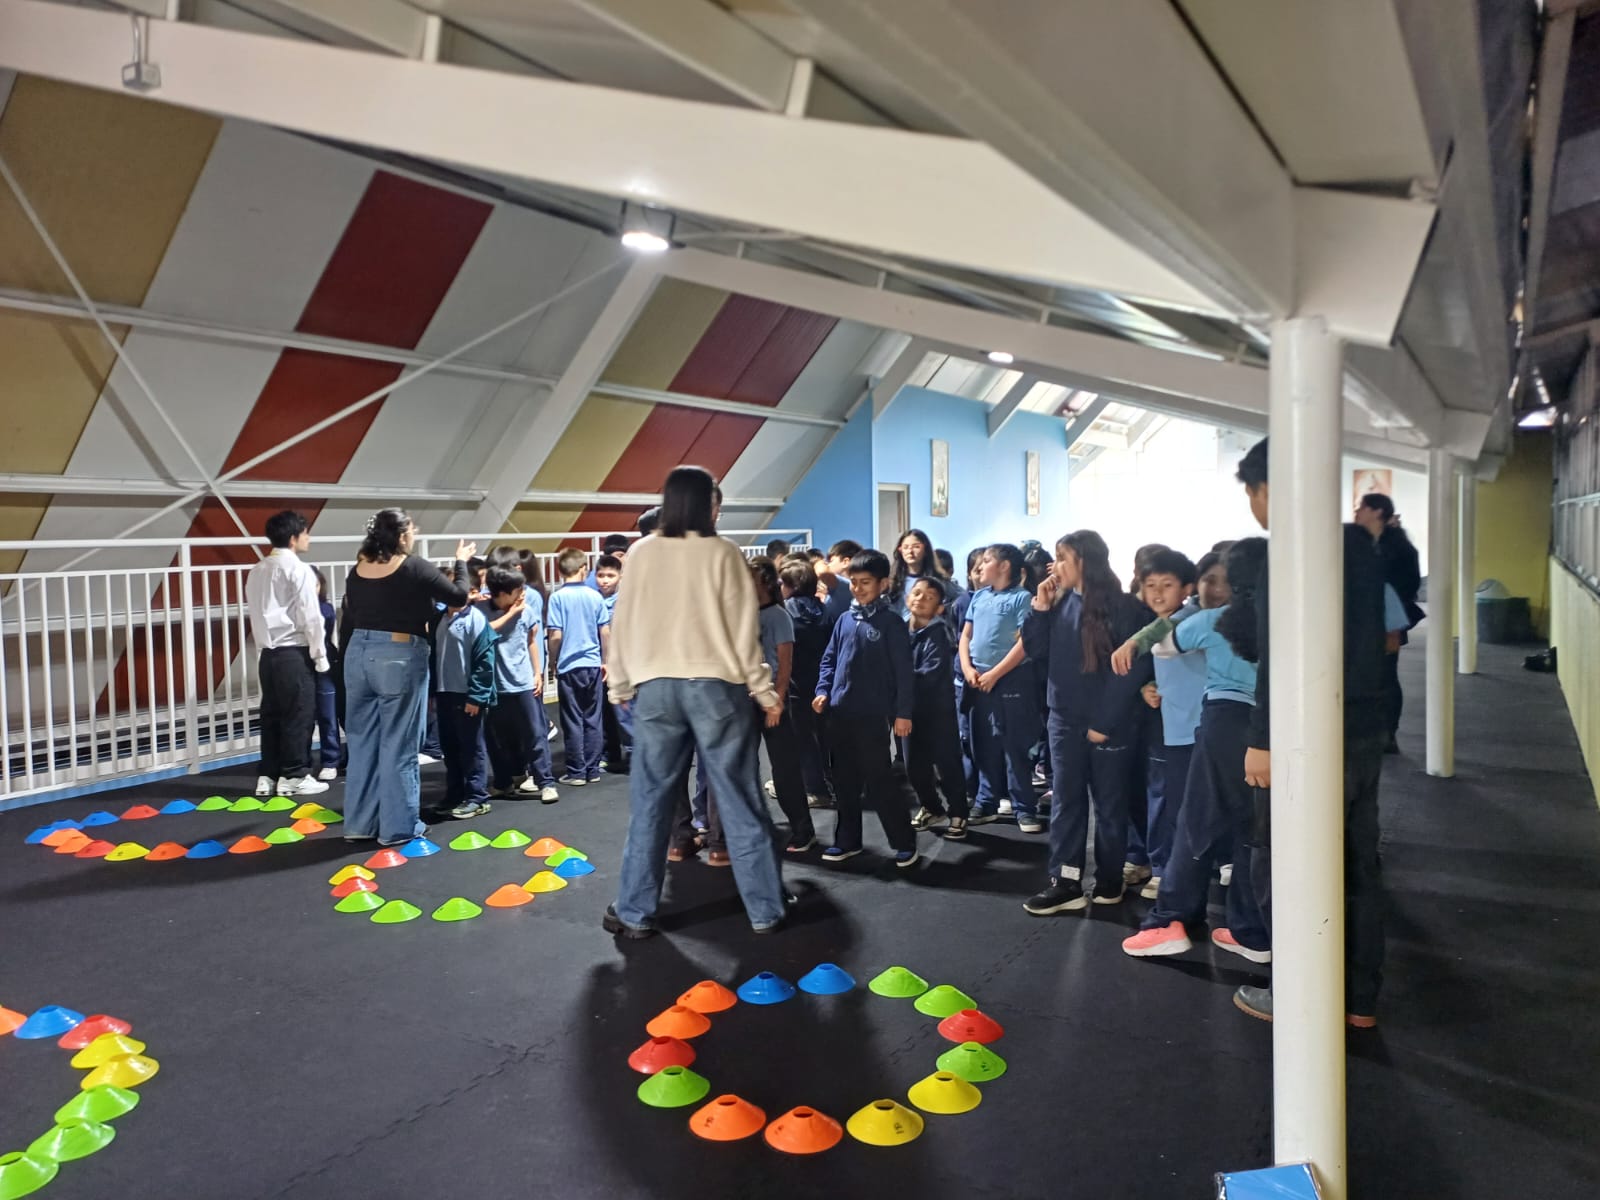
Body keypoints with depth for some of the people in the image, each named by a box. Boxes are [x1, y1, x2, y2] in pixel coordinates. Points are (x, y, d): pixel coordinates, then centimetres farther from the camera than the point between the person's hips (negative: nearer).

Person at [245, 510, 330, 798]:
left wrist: (262, 644, 19)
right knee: (299, 715, 0)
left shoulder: (257, 572, 13)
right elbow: (310, 617, -12)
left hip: (268, 653, 7)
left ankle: (268, 776, 15)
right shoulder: (299, 570, -10)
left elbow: (256, 614, 15)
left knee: (271, 714, 11)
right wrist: (320, 655, -5)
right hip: (294, 653, -7)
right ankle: (294, 776, 4)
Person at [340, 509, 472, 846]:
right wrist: (461, 562, 11)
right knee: (397, 746, 3)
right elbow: (458, 596, -4)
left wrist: (351, 659, 18)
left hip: (359, 655, 6)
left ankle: (359, 824, 21)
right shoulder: (415, 567, -10)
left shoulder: (358, 570, 7)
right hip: (399, 659, -6)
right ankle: (398, 827, 9)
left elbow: (348, 623, 10)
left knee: (361, 742, 13)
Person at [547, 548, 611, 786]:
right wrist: (605, 661, 14)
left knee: (573, 721, 4)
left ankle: (576, 772, 9)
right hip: (593, 665, 3)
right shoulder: (595, 596, 0)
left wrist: (553, 661, 5)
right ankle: (593, 770, 15)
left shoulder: (558, 597, -8)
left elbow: (556, 636, -10)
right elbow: (605, 632, 2)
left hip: (569, 666, -3)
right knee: (592, 720, 10)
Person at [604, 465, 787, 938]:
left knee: (650, 801, 8)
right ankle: (765, 910, 11)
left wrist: (620, 685, 18)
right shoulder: (723, 552, -2)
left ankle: (634, 913, 15)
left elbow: (624, 623, 7)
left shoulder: (641, 553, 3)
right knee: (739, 800, 4)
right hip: (716, 685, -1)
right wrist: (764, 690, 5)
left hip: (655, 686, 2)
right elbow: (743, 627, -2)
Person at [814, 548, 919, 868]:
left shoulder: (891, 622, -6)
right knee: (844, 781, 13)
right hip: (840, 713, 6)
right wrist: (823, 691, 1)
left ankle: (905, 842, 10)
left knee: (879, 782, -3)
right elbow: (829, 659, 16)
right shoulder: (845, 620, 9)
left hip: (872, 714, -6)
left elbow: (902, 670, -8)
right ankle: (847, 840, 24)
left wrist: (903, 712, -10)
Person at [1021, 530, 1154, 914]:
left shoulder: (1124, 607, -10)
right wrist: (1040, 609, -5)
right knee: (1065, 800, 5)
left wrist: (1106, 721, -15)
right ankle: (1065, 882, 10)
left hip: (1108, 724, -5)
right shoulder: (1061, 602, 7)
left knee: (1109, 804, 8)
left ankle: (1109, 880, 22)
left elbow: (1135, 668, -13)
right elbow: (1036, 652, 8)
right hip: (1065, 720, 5)